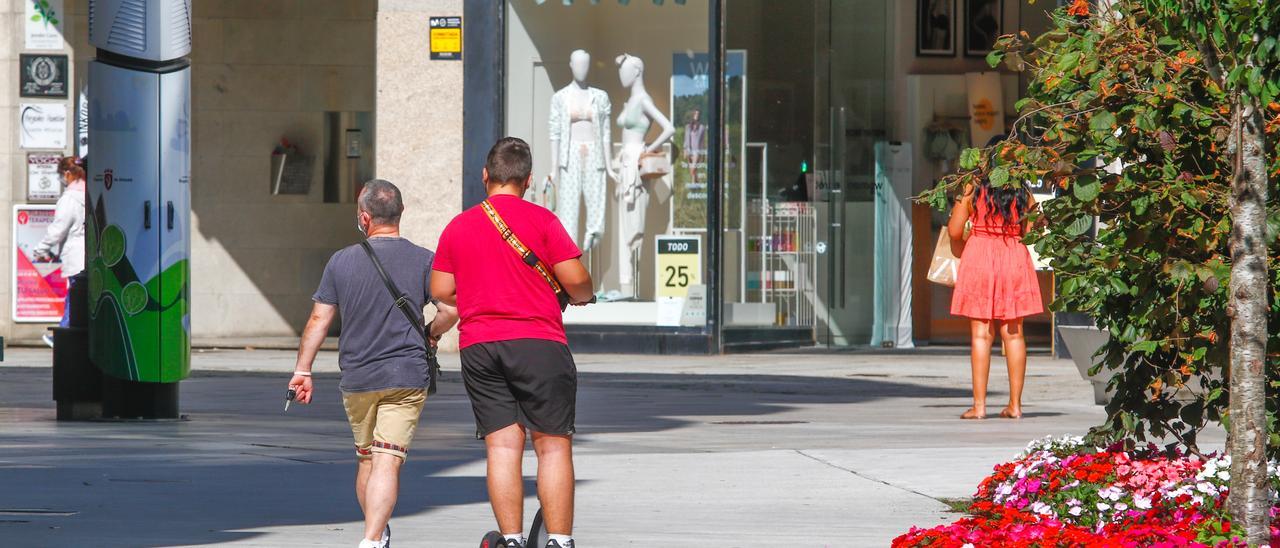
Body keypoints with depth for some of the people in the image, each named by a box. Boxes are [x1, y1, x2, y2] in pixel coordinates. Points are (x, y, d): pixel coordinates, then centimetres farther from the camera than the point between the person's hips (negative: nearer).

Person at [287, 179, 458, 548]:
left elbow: (319, 319, 1)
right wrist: (431, 334, 12)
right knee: (387, 461, -8)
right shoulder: (423, 260, -3)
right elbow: (450, 311, -9)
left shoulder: (342, 261, 1)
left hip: (357, 379, 2)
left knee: (365, 459, 19)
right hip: (407, 376, -2)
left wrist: (302, 370, 7)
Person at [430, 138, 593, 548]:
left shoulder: (458, 227, 9)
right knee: (553, 445, 1)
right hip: (539, 343, -3)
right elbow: (575, 279, -7)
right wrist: (581, 297, 15)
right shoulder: (541, 220, -3)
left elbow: (440, 290, 10)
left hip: (478, 347, 3)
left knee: (502, 445, 2)